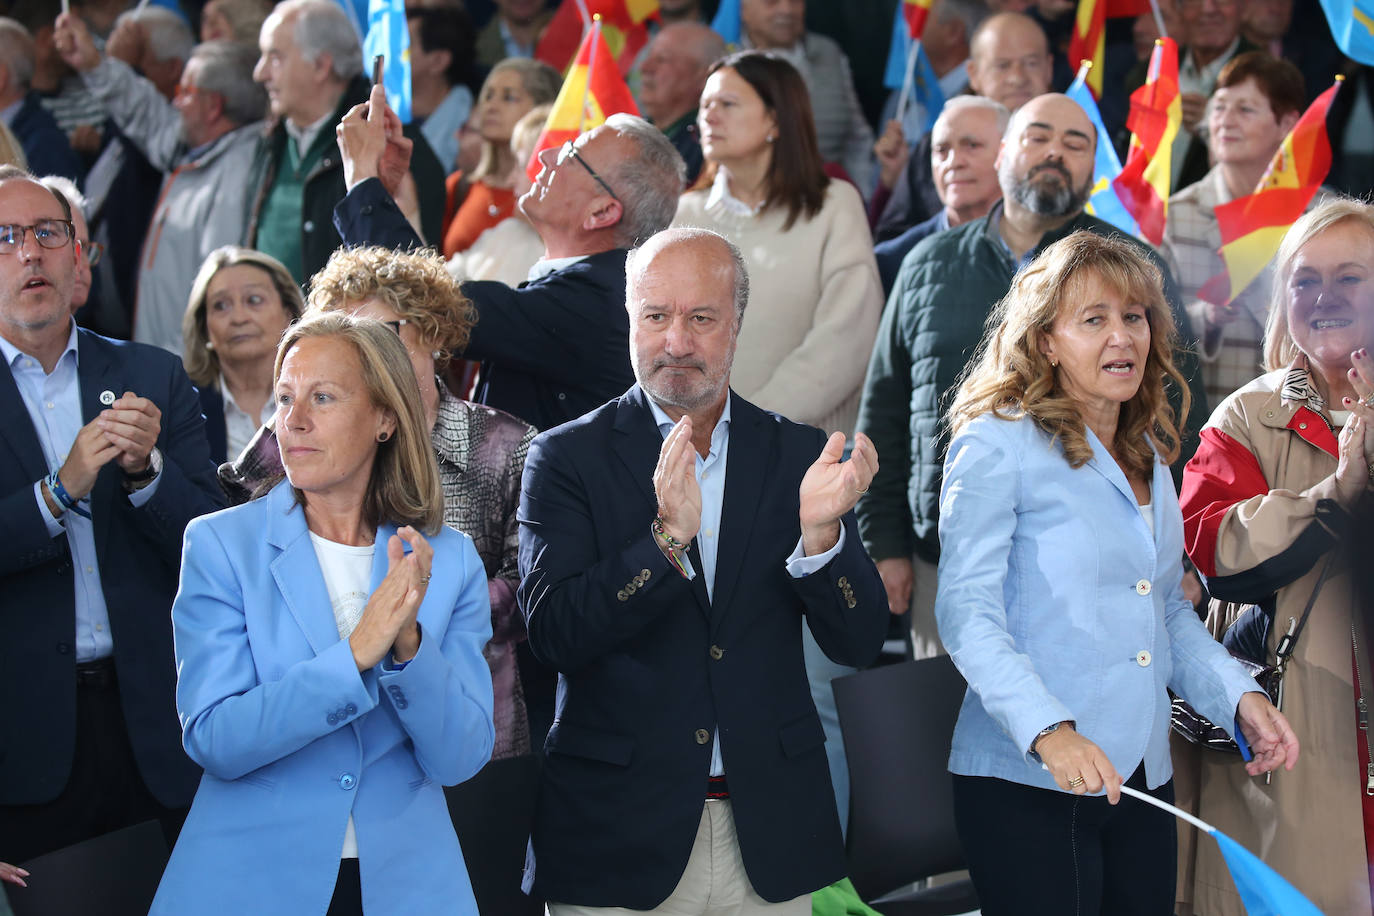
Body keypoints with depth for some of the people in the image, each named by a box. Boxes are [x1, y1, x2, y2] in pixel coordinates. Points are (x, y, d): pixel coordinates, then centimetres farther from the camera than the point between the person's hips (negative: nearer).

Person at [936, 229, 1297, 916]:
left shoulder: (1150, 458, 16)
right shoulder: (998, 444, -6)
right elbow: (967, 611, -14)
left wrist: (1239, 696, 6)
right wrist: (1048, 731, -27)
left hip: (1141, 779, 7)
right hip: (1026, 784, -7)